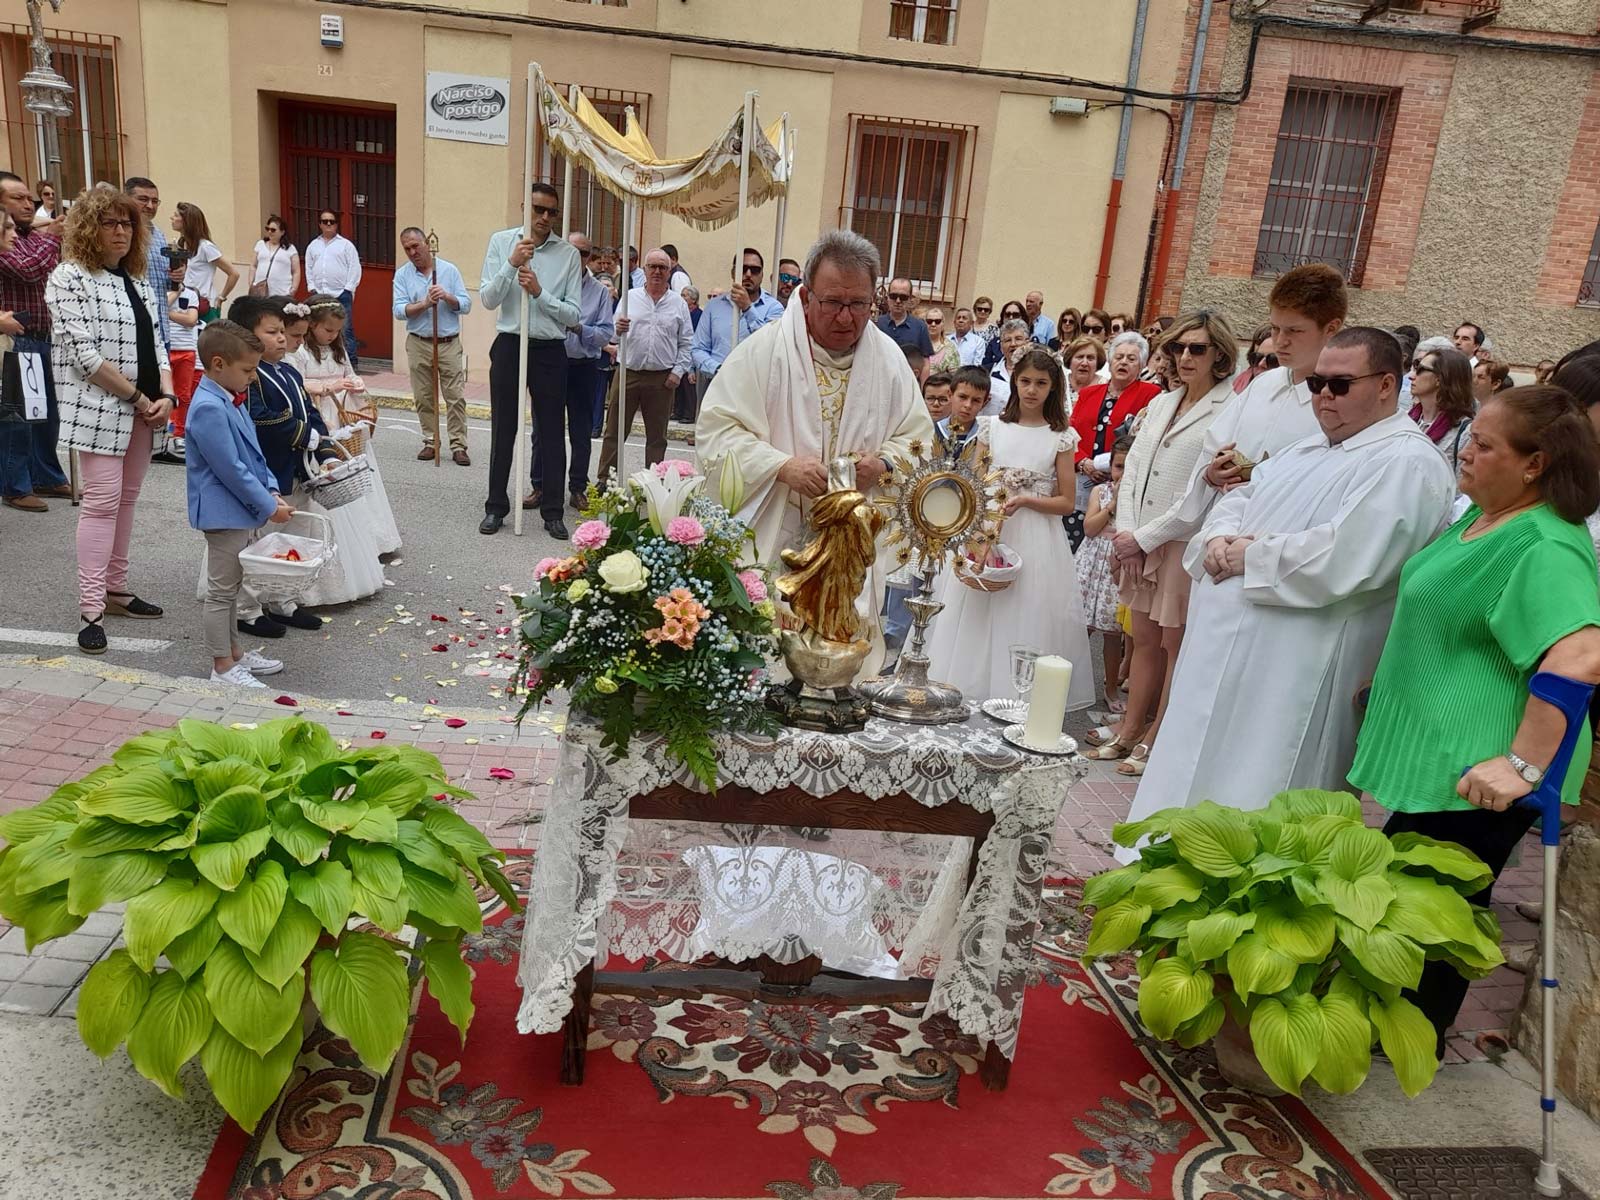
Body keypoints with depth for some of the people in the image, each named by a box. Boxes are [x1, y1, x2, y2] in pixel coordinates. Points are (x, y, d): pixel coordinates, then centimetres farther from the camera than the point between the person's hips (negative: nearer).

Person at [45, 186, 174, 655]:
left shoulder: (135, 280, 15)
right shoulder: (70, 278, -7)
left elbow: (154, 344, 13)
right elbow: (85, 354, -15)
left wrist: (166, 395, -3)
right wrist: (138, 398, -14)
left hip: (142, 410, 7)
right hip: (99, 410, -7)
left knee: (126, 498, 12)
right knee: (102, 502, -8)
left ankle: (116, 588, 22)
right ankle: (91, 610, -4)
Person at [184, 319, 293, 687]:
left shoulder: (229, 402, 10)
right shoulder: (208, 409, -21)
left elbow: (253, 453, 15)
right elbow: (231, 470, -23)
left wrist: (271, 491, 3)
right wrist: (268, 507, -17)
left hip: (241, 511, 10)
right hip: (224, 513, -10)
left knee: (231, 587, 20)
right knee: (221, 591, 0)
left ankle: (234, 652, 32)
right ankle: (223, 667, 10)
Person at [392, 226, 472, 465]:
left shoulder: (449, 270, 3)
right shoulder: (402, 275, 4)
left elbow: (466, 305, 0)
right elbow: (399, 311, -6)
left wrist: (447, 297, -17)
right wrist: (425, 304, -20)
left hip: (449, 344, -1)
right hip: (418, 344, 1)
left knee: (456, 397, -4)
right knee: (424, 398, 6)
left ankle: (458, 446, 0)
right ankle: (431, 442, 17)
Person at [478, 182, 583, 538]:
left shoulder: (569, 253, 0)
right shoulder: (501, 241, 2)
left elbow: (574, 314, -3)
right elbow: (487, 299, -4)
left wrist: (539, 293, -15)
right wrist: (511, 264, -16)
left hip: (549, 350, 0)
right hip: (509, 345, 0)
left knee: (551, 433, 5)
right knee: (503, 430, 8)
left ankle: (552, 512, 15)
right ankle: (495, 507, 20)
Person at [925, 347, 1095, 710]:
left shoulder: (1061, 436, 1)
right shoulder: (992, 427, 5)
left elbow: (1066, 502, 2)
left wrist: (1024, 500, -15)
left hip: (1036, 542, -1)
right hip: (986, 534, 1)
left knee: (1028, 621, 0)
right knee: (979, 623, 3)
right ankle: (969, 697, 13)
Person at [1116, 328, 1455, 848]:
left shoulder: (1407, 464, -13)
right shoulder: (1310, 449, 17)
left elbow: (1339, 561, -25)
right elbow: (1241, 497, 19)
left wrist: (1249, 557, -13)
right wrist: (1220, 538, -4)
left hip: (1294, 674, -9)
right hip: (1228, 648, 9)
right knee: (1194, 780, 18)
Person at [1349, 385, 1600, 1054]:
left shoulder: (1542, 548, -24)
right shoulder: (1482, 517, 7)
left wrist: (1523, 764, -33)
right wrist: (1388, 675, 23)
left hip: (1473, 773, -10)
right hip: (1432, 749, 10)